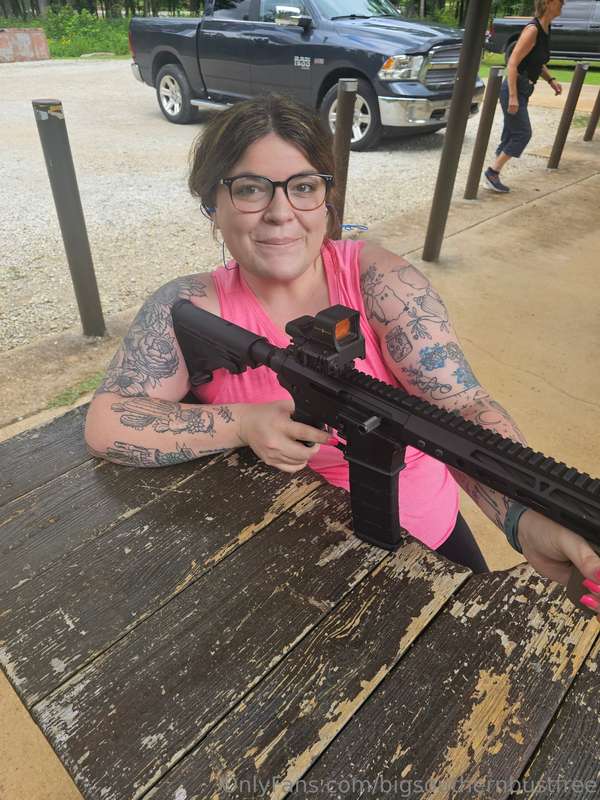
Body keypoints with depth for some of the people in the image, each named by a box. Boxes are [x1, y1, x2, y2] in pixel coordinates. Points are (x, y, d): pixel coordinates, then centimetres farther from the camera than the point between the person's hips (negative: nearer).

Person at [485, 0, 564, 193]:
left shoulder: (545, 29, 12)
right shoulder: (532, 29, -16)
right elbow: (512, 63, -21)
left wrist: (551, 79, 8)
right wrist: (512, 96, -26)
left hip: (523, 90, 9)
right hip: (515, 88, -9)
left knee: (511, 136, 8)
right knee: (523, 134, -9)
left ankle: (493, 176, 13)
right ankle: (492, 172, -2)